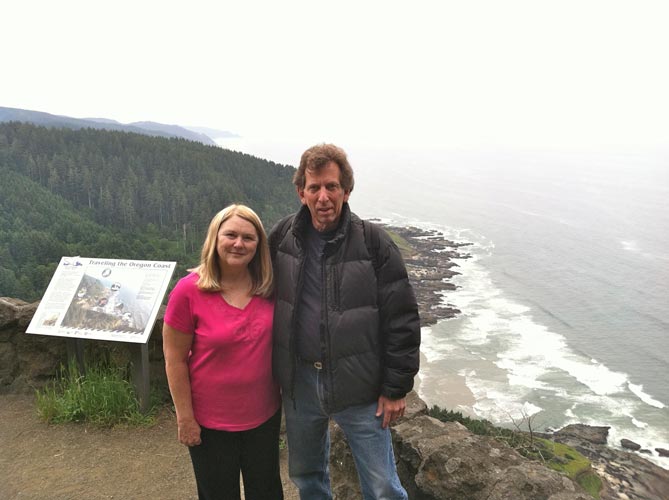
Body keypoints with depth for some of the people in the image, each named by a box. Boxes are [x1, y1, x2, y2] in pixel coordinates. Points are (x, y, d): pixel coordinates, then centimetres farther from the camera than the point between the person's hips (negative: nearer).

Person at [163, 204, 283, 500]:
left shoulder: (268, 288, -6)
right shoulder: (189, 291, -17)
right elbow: (175, 360, -12)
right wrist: (185, 418, -10)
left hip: (264, 416, 3)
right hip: (211, 423, -3)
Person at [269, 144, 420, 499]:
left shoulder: (374, 243, -12)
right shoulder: (281, 238, -2)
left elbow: (402, 321, -9)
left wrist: (396, 389, -8)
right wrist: (273, 370, 9)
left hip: (358, 389, -3)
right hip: (298, 384, 4)